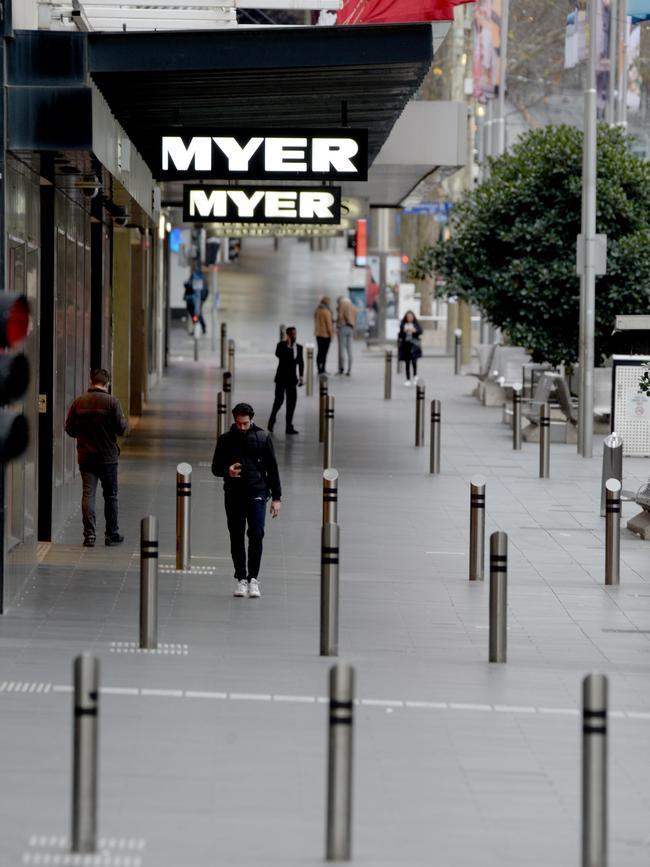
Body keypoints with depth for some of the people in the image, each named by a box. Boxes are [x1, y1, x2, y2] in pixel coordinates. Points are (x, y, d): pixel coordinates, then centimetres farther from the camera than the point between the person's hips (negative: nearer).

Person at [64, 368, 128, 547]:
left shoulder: (78, 402, -1)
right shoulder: (112, 402, -10)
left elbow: (70, 429, 2)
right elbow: (121, 429, -10)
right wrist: (123, 420, 11)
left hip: (85, 457, 2)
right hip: (107, 457, -2)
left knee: (87, 494, 2)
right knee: (110, 495, 10)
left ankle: (89, 534, -5)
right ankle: (112, 535, 16)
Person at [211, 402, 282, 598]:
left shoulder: (263, 438, 4)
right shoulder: (225, 440, 6)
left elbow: (272, 469, 7)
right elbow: (216, 468, 12)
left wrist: (276, 497, 3)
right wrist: (227, 471, -13)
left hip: (256, 493, -2)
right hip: (233, 494, 2)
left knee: (256, 534, -14)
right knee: (236, 538, 4)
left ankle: (253, 578, -7)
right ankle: (241, 579, 12)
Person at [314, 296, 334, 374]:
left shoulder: (317, 310, 9)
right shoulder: (326, 311, -16)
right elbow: (329, 324, -16)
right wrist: (331, 334, -9)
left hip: (318, 334, 8)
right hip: (326, 334, -8)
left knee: (320, 351, 12)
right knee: (324, 352, -6)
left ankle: (319, 369, 14)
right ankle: (322, 369, -8)